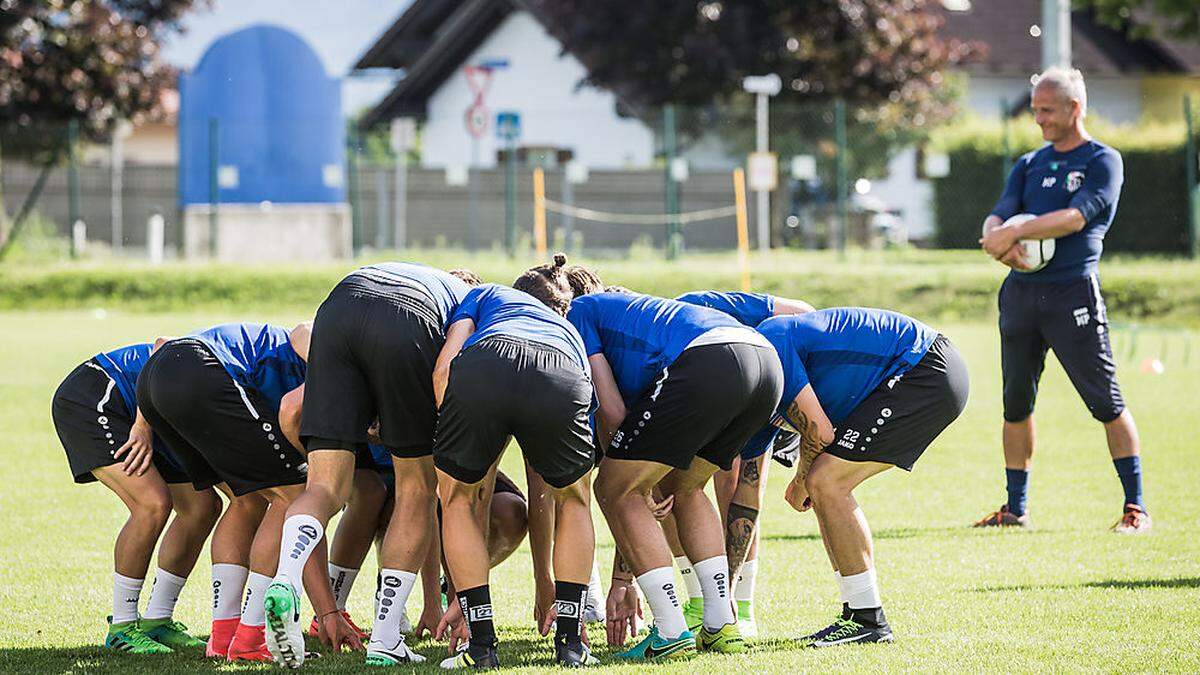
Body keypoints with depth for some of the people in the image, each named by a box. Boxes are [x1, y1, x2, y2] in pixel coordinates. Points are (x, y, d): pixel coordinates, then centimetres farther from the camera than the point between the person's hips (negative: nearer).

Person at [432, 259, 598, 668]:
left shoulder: (486, 296, 42)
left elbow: (444, 367, 15)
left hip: (480, 371, -2)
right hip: (560, 386, 2)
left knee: (458, 498, 26)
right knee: (574, 499, 32)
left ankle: (482, 645, 18)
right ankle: (570, 644, 23)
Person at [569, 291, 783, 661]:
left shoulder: (578, 313, 20)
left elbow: (613, 413, 5)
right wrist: (622, 578, 42)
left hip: (704, 364, -8)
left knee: (615, 491, 8)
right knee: (682, 490, 30)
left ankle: (673, 634, 5)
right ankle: (722, 627, 22)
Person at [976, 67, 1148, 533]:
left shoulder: (1103, 161, 1)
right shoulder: (1029, 165, 19)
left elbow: (1077, 216, -14)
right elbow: (1000, 214, 7)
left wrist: (1015, 232, -22)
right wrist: (996, 237, -17)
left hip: (1073, 291, -6)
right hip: (1021, 291, 6)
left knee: (1106, 403, -6)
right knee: (1016, 403, 7)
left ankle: (1136, 507, -3)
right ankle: (1016, 508, 16)